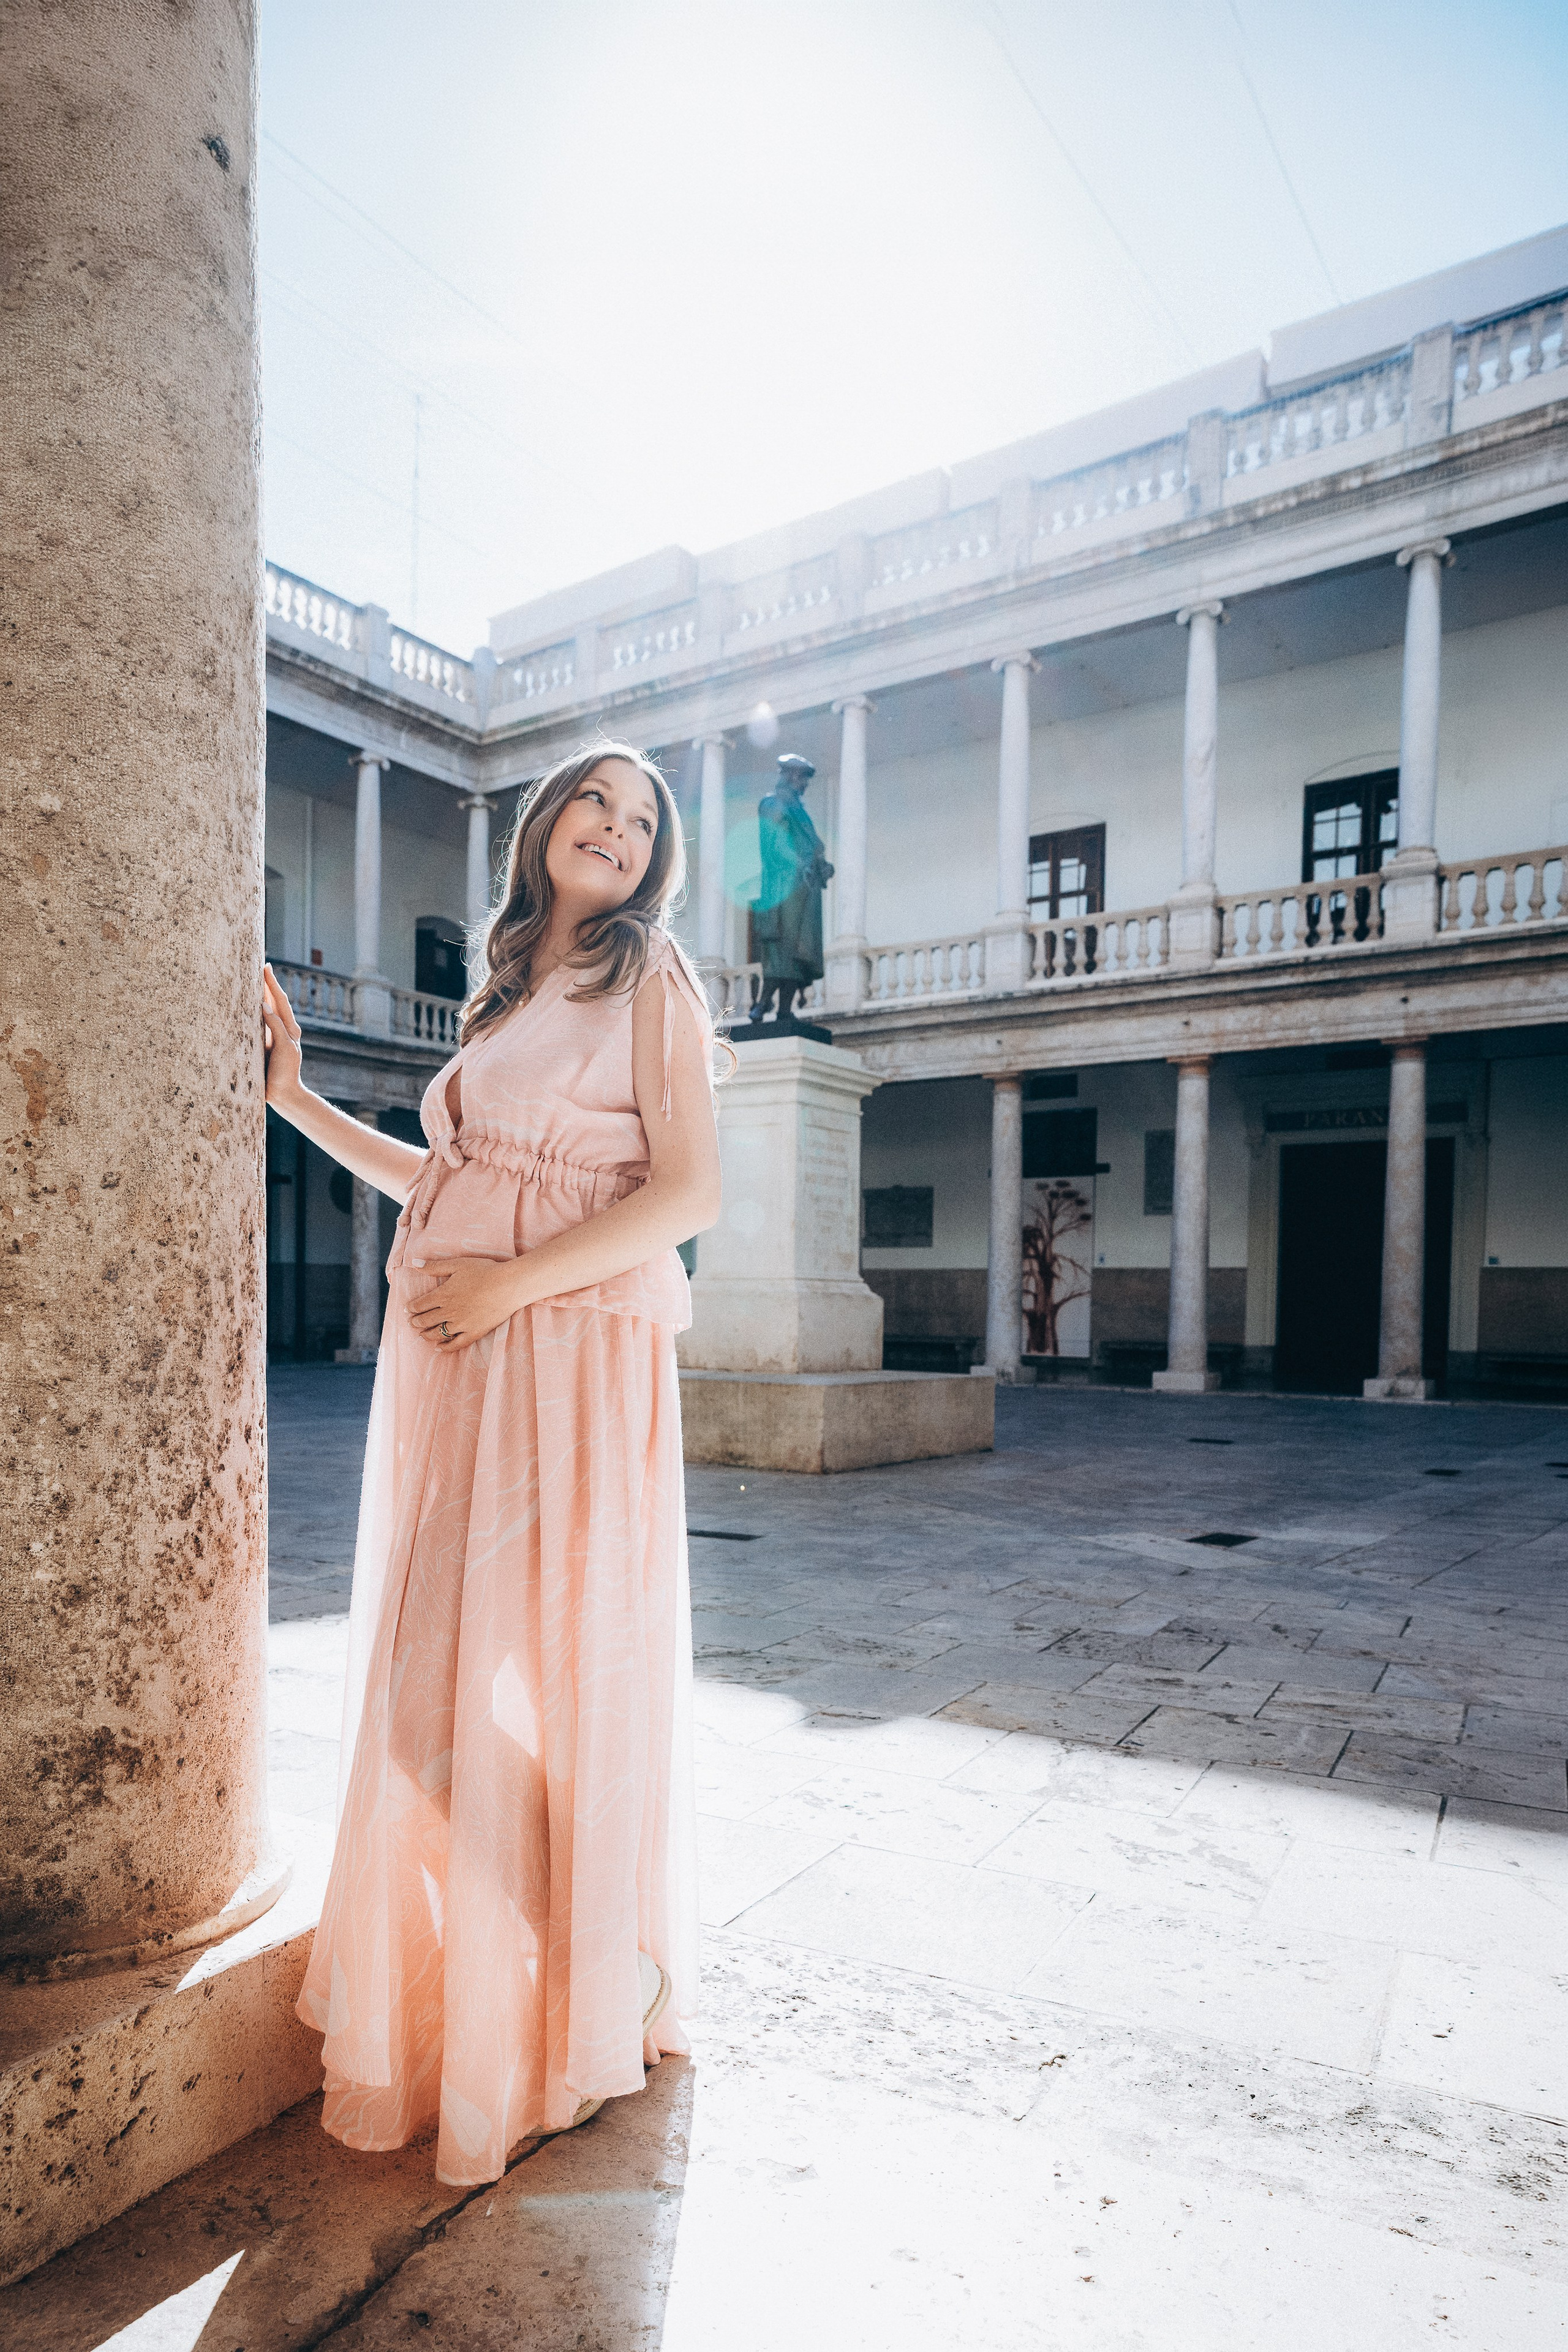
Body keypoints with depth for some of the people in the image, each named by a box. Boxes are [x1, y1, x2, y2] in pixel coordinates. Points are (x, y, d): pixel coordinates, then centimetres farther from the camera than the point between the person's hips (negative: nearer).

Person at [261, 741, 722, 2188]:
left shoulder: (651, 982, 1)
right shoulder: (504, 998, 20)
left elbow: (690, 1194, -9)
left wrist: (516, 1281, -15)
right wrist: (294, 1094, 22)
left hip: (572, 1349, -6)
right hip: (448, 1355, 6)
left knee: (547, 1666, -2)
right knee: (432, 1667, 10)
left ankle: (570, 2013, 19)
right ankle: (440, 1987, 29)